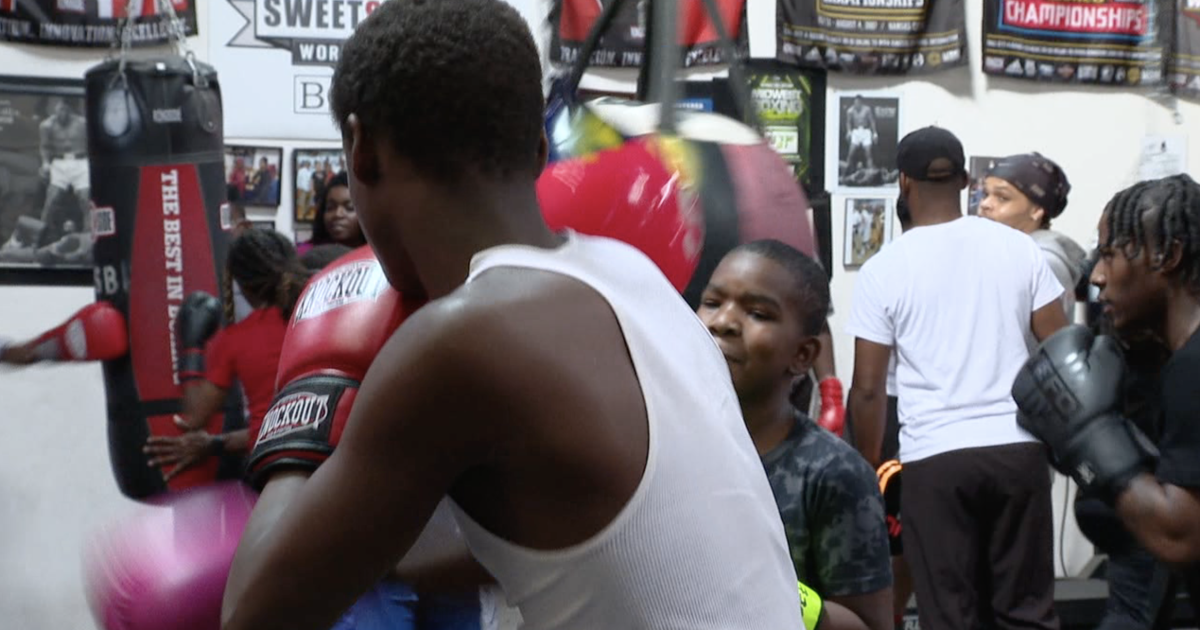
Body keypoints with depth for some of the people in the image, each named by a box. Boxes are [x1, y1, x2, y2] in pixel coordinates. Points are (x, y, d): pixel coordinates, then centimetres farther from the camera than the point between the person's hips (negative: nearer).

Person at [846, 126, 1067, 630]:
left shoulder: (883, 269, -2)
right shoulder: (1018, 248, 5)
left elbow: (868, 388, -2)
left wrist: (870, 467, 9)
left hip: (934, 456, -2)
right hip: (1018, 447, 2)